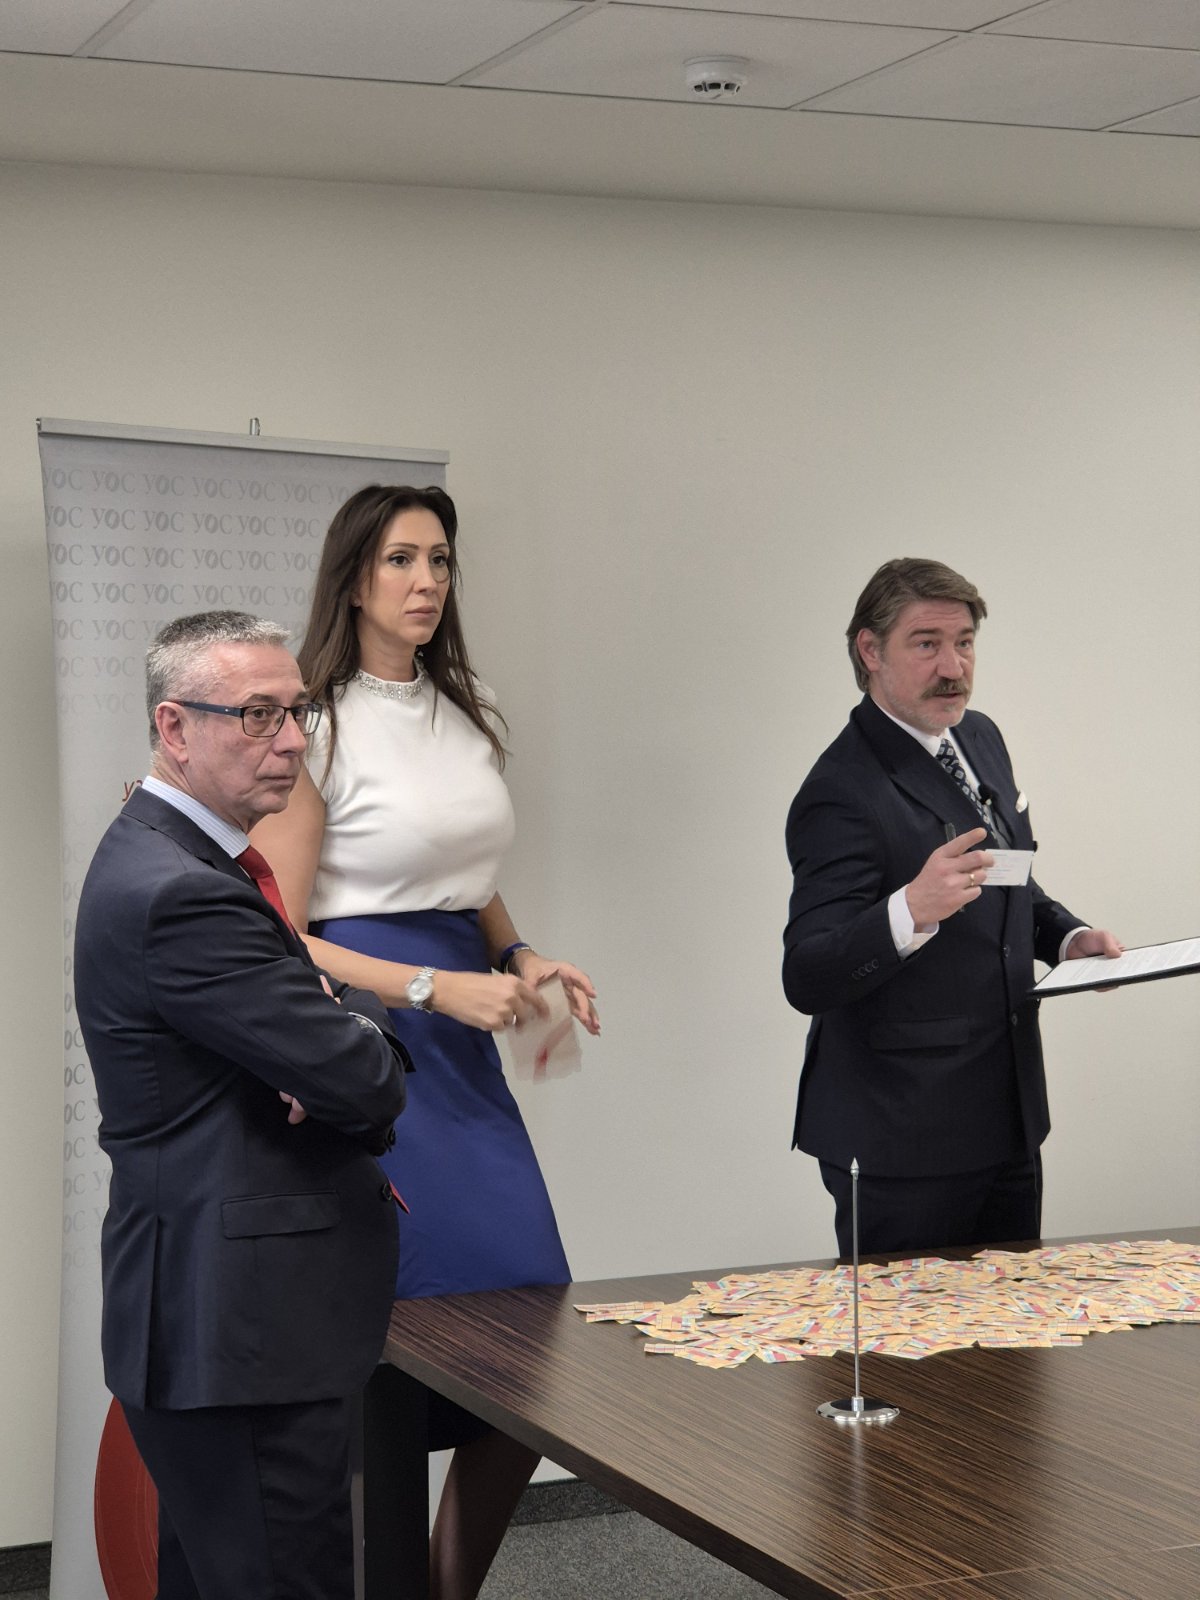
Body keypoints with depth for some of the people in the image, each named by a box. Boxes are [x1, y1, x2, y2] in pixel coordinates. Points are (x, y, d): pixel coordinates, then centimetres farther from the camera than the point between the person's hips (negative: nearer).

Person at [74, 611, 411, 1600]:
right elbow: (366, 1081, -21)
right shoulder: (178, 894, -20)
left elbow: (369, 1037, 15)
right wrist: (357, 1036, 3)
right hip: (246, 1333, -11)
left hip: (216, 1322, 11)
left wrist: (347, 1031, -10)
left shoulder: (177, 860, 14)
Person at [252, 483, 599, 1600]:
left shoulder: (466, 714, 13)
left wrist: (521, 963, 4)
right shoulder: (318, 724, -8)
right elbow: (278, 940, -12)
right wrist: (435, 988, -19)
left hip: (462, 1045, 7)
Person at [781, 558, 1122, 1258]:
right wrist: (910, 911, -42)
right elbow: (808, 981, -26)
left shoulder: (980, 739, 8)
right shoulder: (842, 794, -19)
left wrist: (1067, 935, 4)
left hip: (1006, 1121, 8)